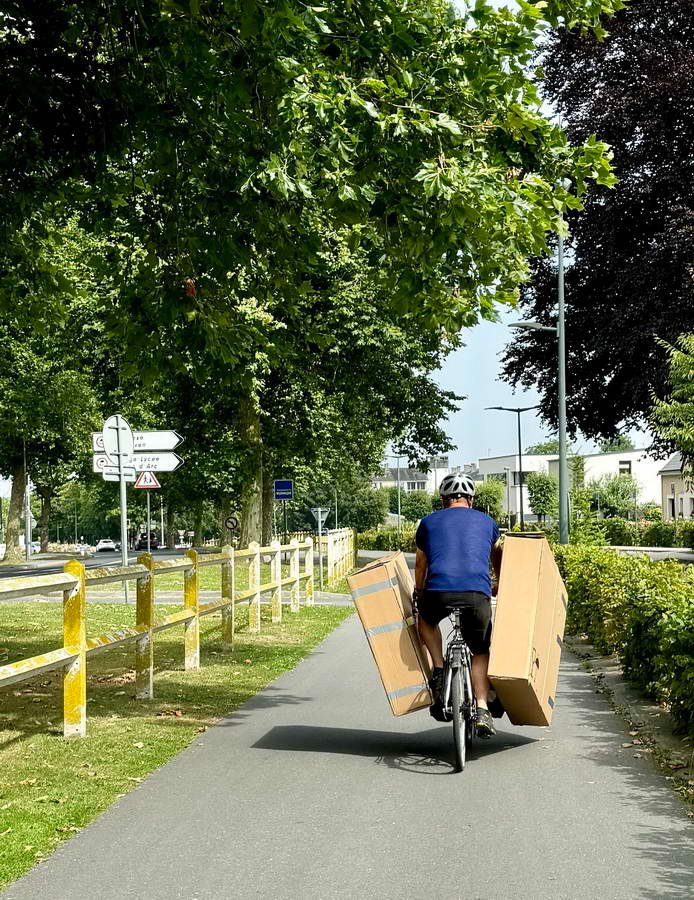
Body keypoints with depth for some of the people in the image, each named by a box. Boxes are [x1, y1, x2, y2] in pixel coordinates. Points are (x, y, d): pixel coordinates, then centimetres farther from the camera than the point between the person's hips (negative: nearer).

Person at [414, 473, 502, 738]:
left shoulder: (429, 522, 22)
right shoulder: (486, 522, 25)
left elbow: (420, 566, 34)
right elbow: (498, 562, 41)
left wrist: (419, 595, 52)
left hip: (438, 591, 0)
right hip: (478, 594, 0)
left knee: (426, 619, 33)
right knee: (481, 652, 19)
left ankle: (438, 671, 16)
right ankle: (482, 710, 2)